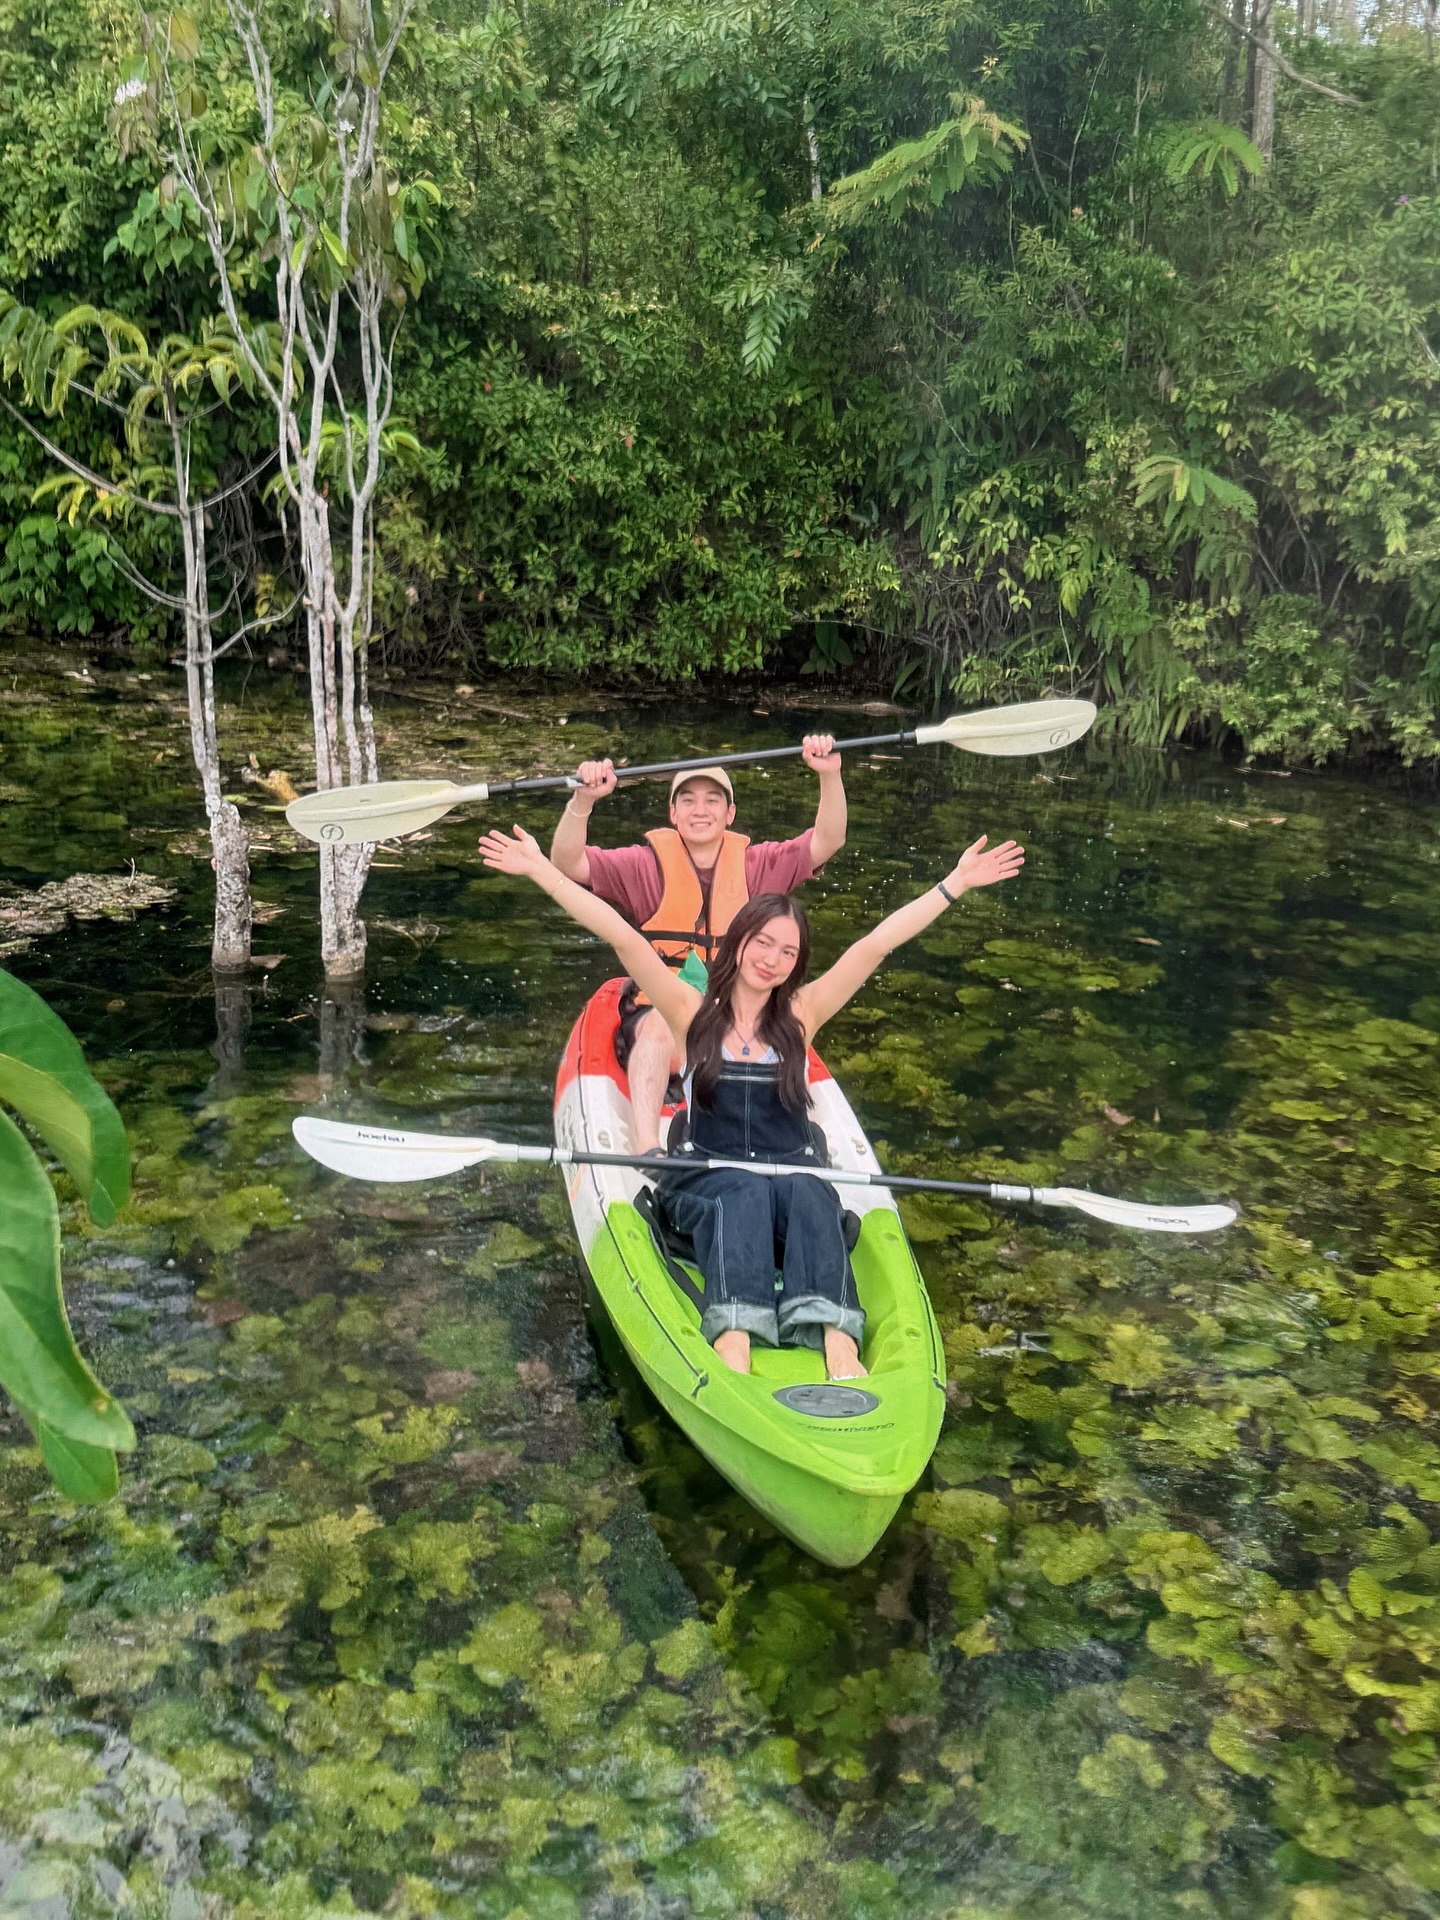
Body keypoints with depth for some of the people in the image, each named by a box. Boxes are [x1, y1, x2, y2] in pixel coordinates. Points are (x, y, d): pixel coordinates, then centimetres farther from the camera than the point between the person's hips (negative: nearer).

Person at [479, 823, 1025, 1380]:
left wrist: (955, 883, -3)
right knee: (746, 1192, -34)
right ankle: (731, 1341, -54)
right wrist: (541, 870, -13)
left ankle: (837, 1342, -51)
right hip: (707, 1181, -1)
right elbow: (622, 937, -6)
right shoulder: (692, 1012, 4)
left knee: (805, 1190, -32)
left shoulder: (800, 1014, 9)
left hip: (795, 1177, 1)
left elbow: (875, 944, 1)